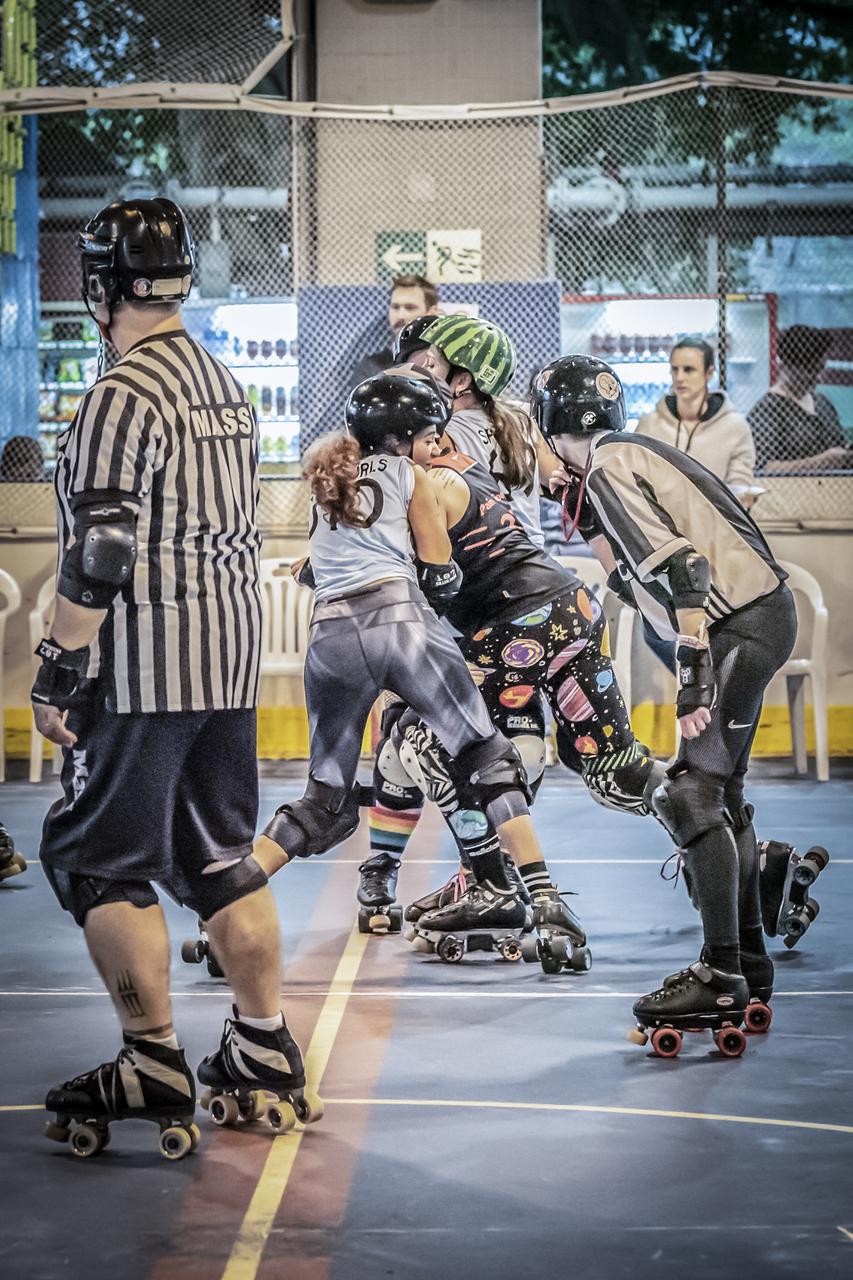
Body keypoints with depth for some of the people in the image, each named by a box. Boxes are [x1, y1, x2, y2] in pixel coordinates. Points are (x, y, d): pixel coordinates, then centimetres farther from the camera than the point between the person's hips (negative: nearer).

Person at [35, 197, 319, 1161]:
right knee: (221, 855, 14)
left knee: (95, 859, -1)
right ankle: (265, 1056, 17)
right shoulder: (225, 386, 13)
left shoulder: (123, 395, -14)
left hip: (144, 670, -9)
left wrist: (59, 672, -15)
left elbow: (101, 553, -20)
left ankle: (154, 1070, -3)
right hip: (231, 660, 9)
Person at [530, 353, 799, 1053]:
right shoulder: (637, 453, 20)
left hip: (740, 626, -10)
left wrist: (695, 672, -23)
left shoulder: (608, 468, -9)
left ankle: (722, 980, -12)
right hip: (767, 609, 10)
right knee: (720, 791, 16)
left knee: (695, 793, -10)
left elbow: (677, 567, -20)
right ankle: (749, 963, 23)